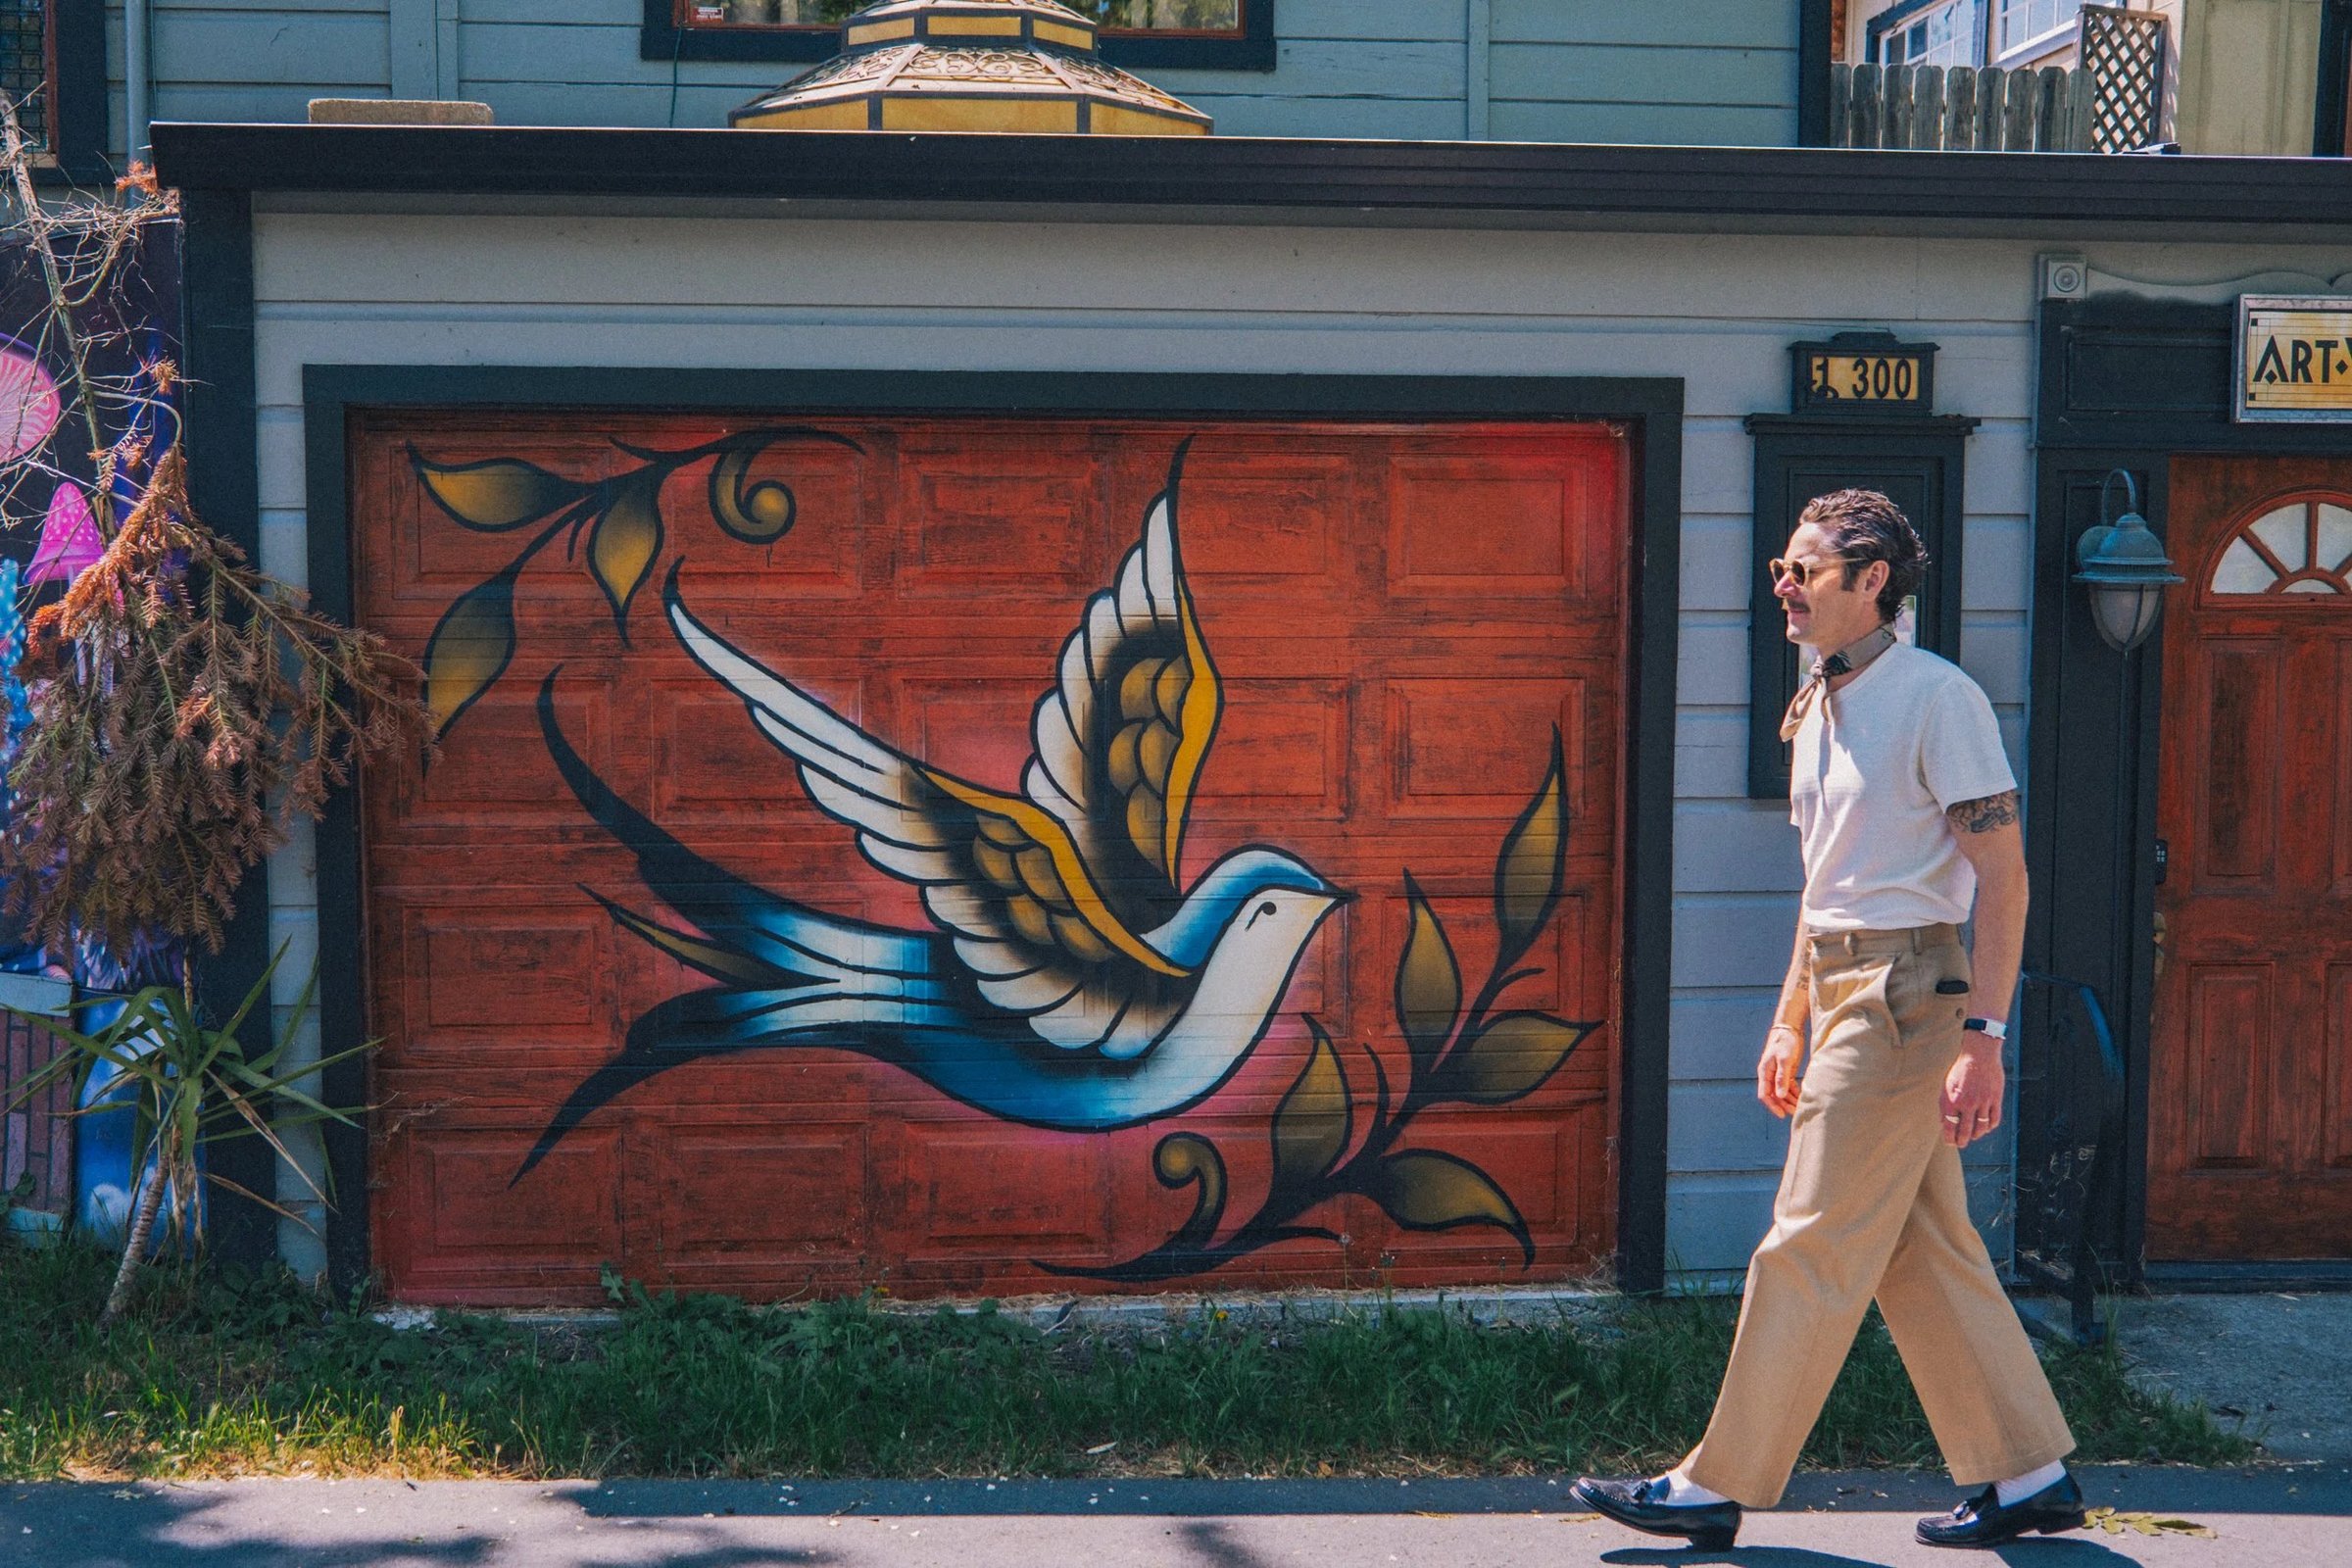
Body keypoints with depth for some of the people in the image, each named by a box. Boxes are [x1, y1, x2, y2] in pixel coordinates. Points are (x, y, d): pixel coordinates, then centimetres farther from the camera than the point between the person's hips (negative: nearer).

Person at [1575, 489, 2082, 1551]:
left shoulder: (1936, 698, -12)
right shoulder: (1819, 708, 15)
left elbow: (2003, 876, -15)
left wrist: (1983, 1037, -20)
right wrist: (1790, 1021, 21)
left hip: (1905, 992, -9)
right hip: (1844, 989, 9)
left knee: (1812, 1249, -5)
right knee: (1924, 1252, 12)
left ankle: (1717, 1488, 2)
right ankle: (2032, 1478, 21)